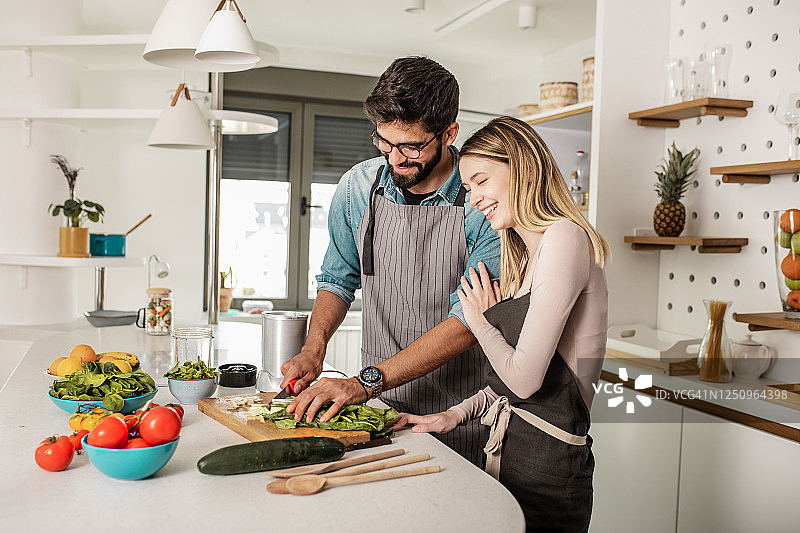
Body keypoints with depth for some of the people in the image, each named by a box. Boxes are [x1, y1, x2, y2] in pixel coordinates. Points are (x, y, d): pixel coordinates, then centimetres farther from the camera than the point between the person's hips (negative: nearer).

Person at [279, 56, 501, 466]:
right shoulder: (358, 187, -3)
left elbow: (469, 319, -22)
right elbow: (338, 278, 11)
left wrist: (366, 381, -27)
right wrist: (314, 348, -7)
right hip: (379, 403, 3)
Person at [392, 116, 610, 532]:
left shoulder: (565, 237, -17)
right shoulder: (524, 256, 14)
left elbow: (525, 378, -21)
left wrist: (479, 321, -5)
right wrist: (455, 415, 5)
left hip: (546, 466, -9)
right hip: (508, 448, 9)